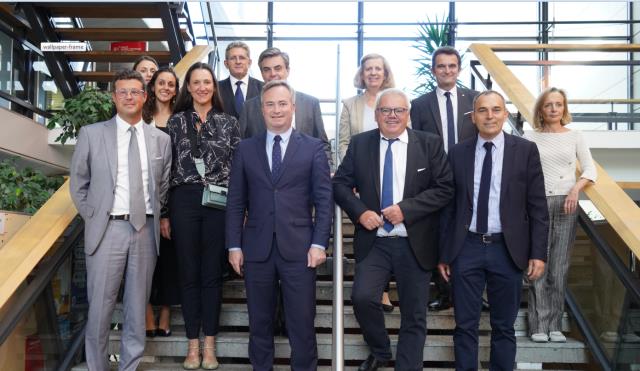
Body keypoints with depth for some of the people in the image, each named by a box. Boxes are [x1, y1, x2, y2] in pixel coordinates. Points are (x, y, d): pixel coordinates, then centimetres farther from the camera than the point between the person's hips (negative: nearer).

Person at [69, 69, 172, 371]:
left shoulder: (161, 139, 7)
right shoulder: (91, 134, 2)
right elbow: (78, 184, 8)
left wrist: (156, 217, 8)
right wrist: (93, 219, 4)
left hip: (146, 229, 2)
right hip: (107, 229, -2)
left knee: (138, 307, 10)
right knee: (100, 307, 3)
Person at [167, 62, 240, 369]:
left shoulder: (229, 122, 7)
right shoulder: (176, 121, 8)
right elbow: (168, 166, 6)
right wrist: (164, 213, 3)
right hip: (184, 200, 1)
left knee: (212, 273, 6)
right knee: (188, 273, 6)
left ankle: (209, 344, 16)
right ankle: (193, 345, 17)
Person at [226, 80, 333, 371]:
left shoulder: (314, 147, 4)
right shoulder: (245, 149, 9)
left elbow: (324, 199, 0)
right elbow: (236, 202, 7)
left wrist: (319, 243, -8)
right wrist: (234, 245, 1)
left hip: (298, 248, -2)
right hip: (257, 248, 2)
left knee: (302, 324, 3)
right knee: (259, 323, 12)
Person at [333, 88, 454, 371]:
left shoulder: (430, 144, 1)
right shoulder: (359, 143, 5)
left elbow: (445, 188, -4)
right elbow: (340, 183, 6)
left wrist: (406, 208, -16)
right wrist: (360, 212, -12)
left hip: (415, 244, 0)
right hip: (374, 242, 1)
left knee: (414, 316, 5)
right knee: (362, 298, -15)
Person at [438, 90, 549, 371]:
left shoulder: (526, 150, 0)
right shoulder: (458, 153, 3)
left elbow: (537, 207, 0)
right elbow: (449, 206, 5)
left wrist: (538, 252, -5)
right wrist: (444, 253, 5)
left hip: (507, 249, 0)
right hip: (466, 248, 1)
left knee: (504, 326, 13)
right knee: (465, 325, 7)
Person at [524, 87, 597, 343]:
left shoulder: (575, 136, 9)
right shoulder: (530, 138, 5)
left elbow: (590, 169, 8)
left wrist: (577, 187, -10)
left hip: (566, 204, 1)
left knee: (559, 267, 3)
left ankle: (555, 325, 11)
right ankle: (540, 325, 4)